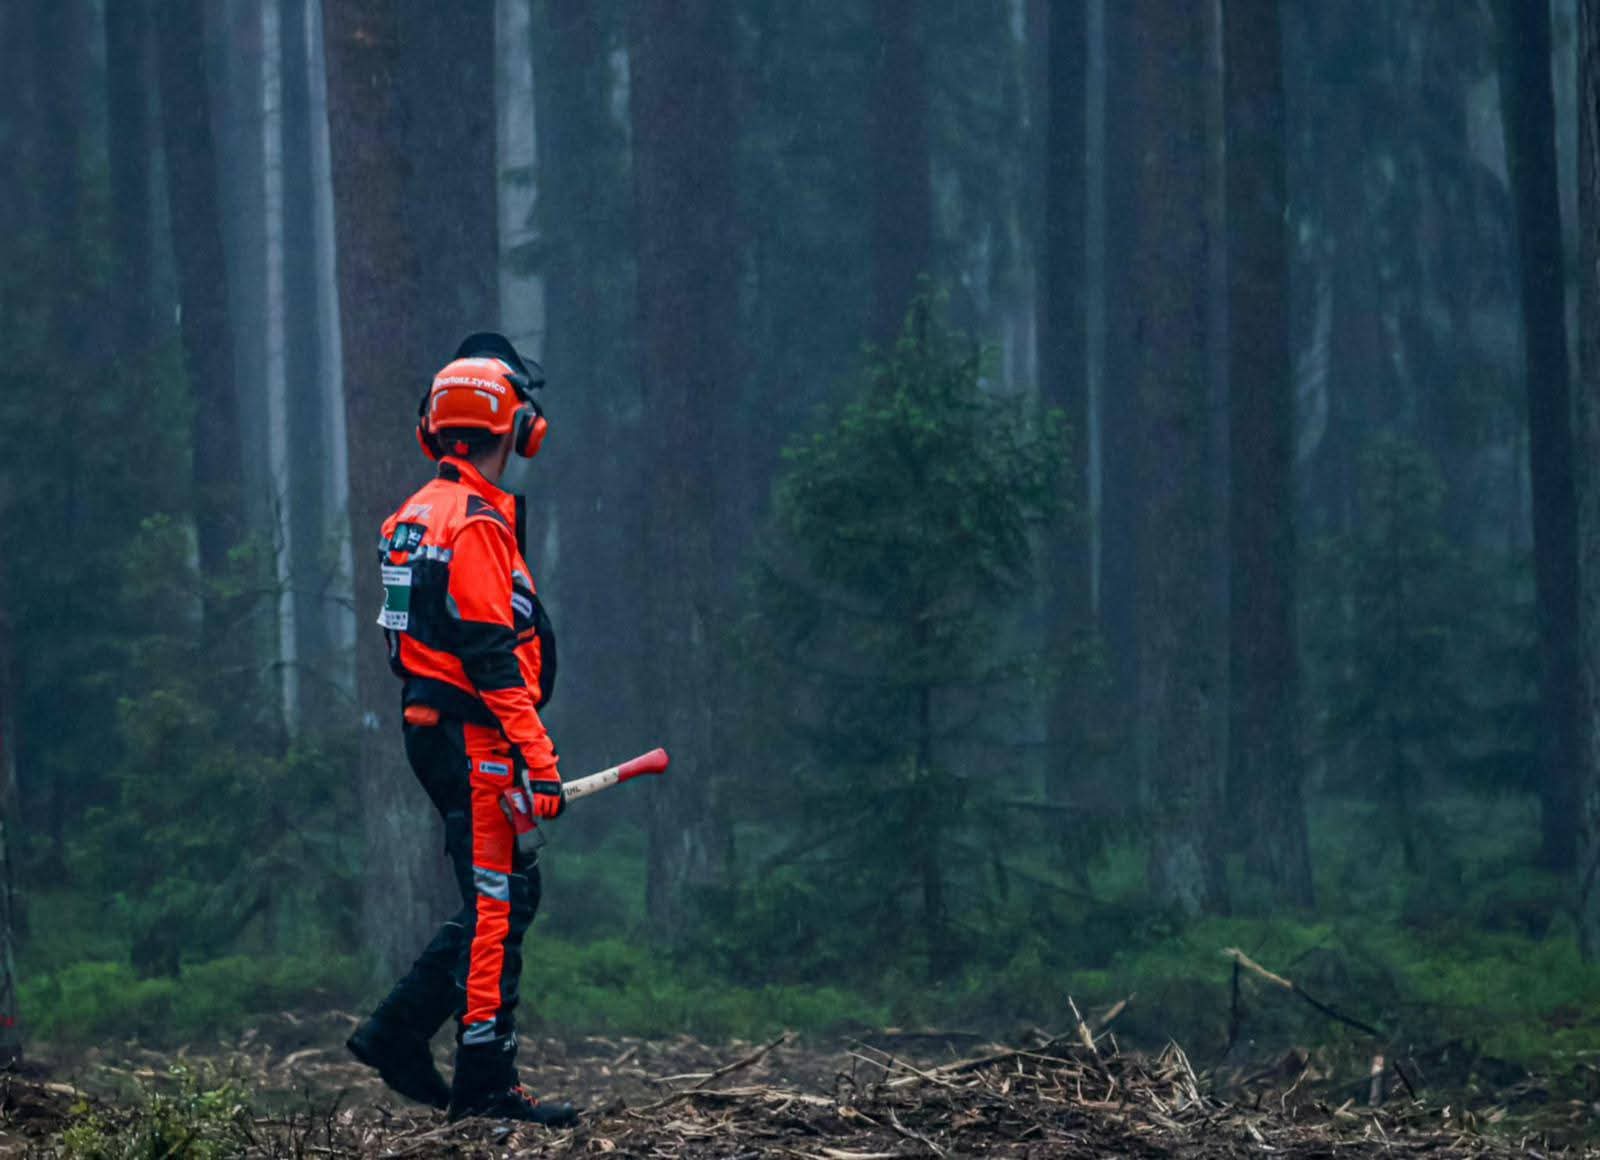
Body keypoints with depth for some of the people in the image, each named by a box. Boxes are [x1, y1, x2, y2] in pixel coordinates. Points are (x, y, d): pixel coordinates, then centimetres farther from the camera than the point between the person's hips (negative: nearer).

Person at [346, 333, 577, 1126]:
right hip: (475, 736, -10)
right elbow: (493, 658, -21)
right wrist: (538, 760, -22)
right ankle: (484, 1082, -5)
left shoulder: (418, 516, 16)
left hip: (431, 726, 10)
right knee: (499, 902, -6)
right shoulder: (478, 524, -16)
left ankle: (397, 1033, 14)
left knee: (500, 898, 14)